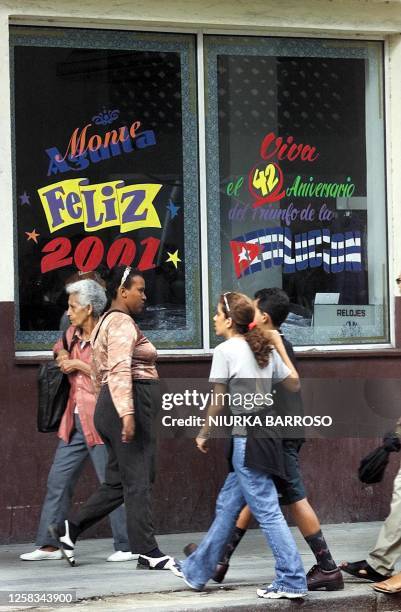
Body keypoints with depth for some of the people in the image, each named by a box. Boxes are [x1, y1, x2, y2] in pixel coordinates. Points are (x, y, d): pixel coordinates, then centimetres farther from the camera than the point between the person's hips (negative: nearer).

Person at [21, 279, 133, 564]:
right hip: (74, 420, 8)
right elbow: (61, 348, 35)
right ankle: (49, 545, 13)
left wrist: (81, 365, -15)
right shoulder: (73, 333, 12)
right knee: (58, 480, 8)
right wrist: (62, 354, 12)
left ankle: (127, 546, 4)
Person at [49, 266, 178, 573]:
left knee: (117, 483, 12)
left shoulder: (107, 322, 23)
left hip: (111, 405, 11)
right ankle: (148, 553, -6)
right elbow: (120, 370, -23)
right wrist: (127, 413, -30)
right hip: (132, 404, -11)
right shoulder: (122, 323, -10)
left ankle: (69, 528, 13)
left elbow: (102, 374, 26)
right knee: (138, 482, -8)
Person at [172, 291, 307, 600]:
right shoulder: (265, 349, 10)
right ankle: (197, 571, 27)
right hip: (265, 433, 8)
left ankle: (292, 582, -3)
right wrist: (280, 346, 20)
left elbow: (217, 403, -8)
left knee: (268, 512, -5)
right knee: (227, 506, 17)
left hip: (246, 439, -8)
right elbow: (294, 384, 16)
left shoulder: (225, 351, -10)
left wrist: (204, 434, 6)